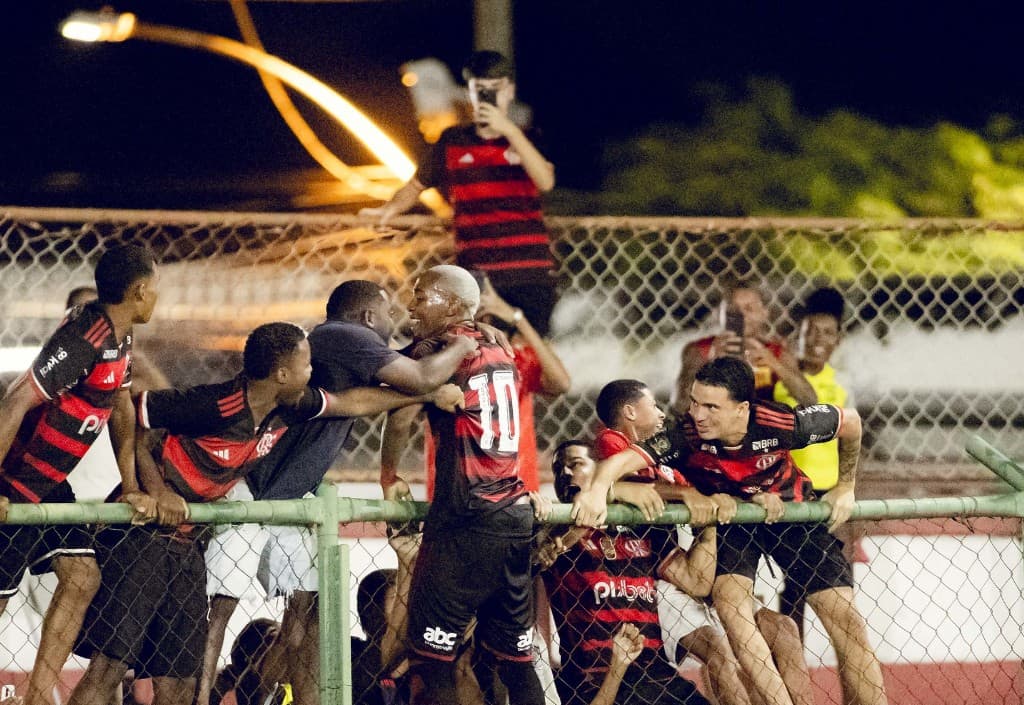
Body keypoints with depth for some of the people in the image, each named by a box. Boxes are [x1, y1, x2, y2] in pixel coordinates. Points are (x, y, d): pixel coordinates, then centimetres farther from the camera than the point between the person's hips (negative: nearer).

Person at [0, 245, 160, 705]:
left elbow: (122, 410, 14)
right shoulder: (84, 339, -26)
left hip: (52, 486, 9)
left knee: (81, 576, 2)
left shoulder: (120, 338, 4)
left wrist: (131, 489, 6)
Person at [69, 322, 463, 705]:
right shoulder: (214, 405, -22)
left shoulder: (287, 408, 2)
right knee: (108, 667, -15)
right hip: (141, 536, -8)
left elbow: (354, 401, 19)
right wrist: (157, 490, -21)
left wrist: (430, 395, 23)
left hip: (186, 545, 8)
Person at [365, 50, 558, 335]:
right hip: (474, 276, 1)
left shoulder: (527, 140, 7)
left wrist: (509, 130, -17)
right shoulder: (453, 141, 11)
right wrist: (392, 208, -2)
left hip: (530, 276, 0)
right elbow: (416, 186, 20)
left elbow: (545, 181, -12)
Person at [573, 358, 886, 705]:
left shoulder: (781, 424, -32)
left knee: (845, 618, -6)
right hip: (729, 518, 0)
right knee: (730, 600, -27)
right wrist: (598, 488, -68)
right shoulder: (686, 436, -32)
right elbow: (623, 460, -47)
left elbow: (850, 421, -13)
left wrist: (845, 487, -3)